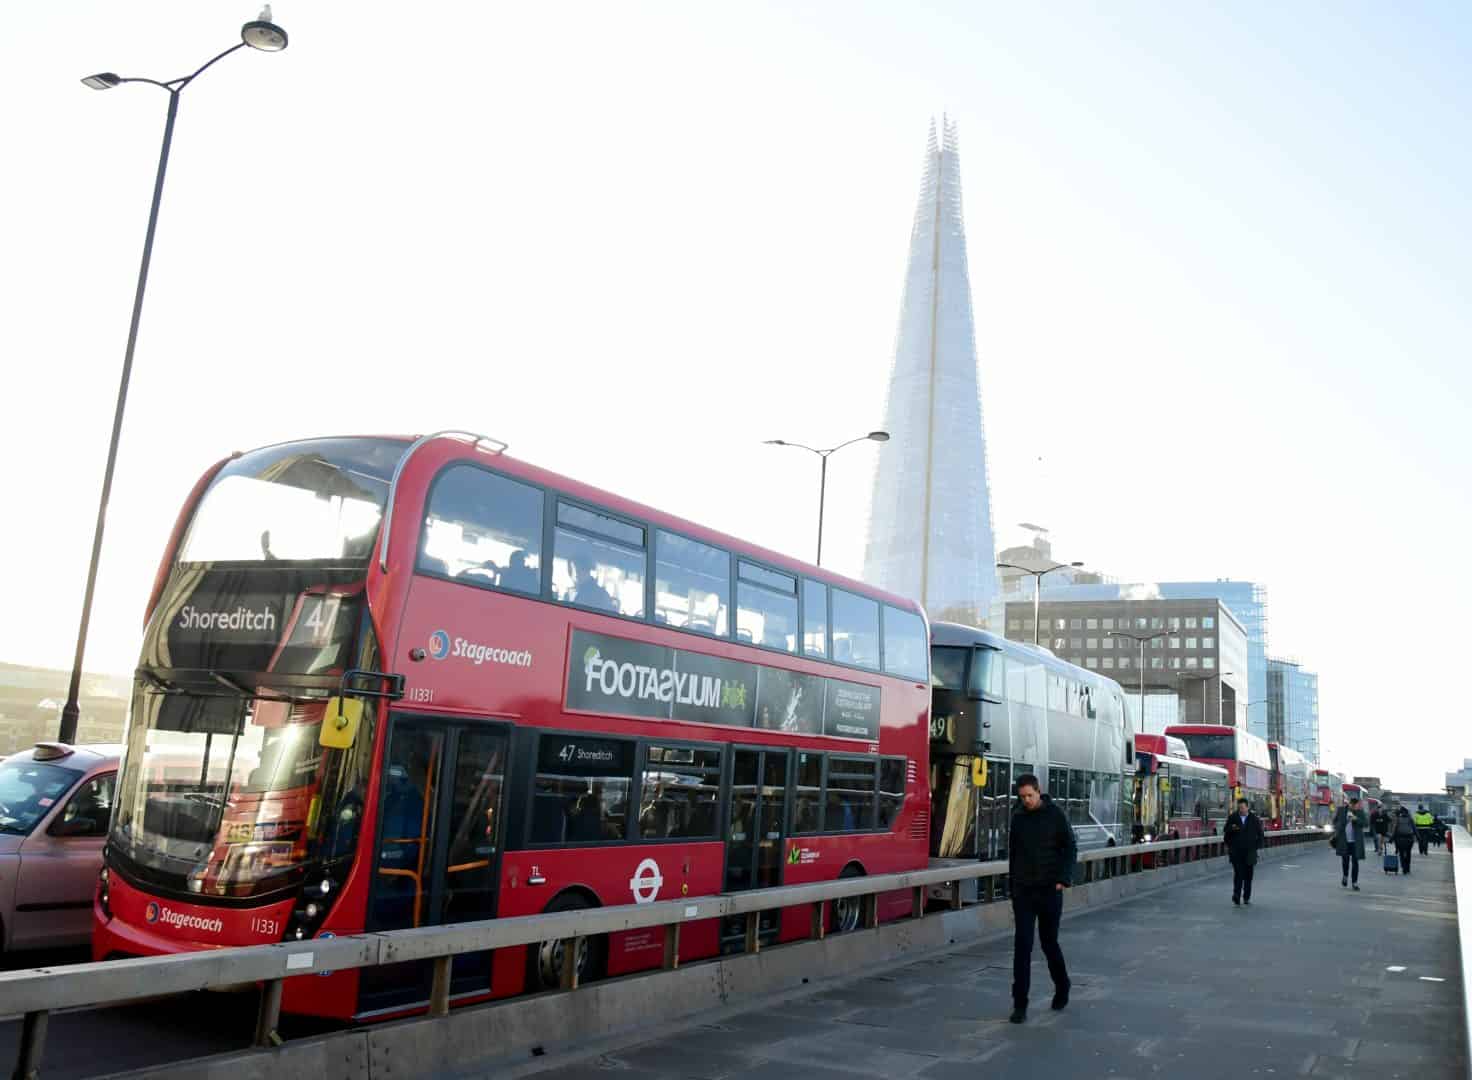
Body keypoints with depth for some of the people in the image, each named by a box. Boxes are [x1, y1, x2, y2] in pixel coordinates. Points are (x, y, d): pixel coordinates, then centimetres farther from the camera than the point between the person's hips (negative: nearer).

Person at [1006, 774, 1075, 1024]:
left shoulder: (1056, 815, -4)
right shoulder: (1018, 817, 6)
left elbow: (1070, 848, -4)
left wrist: (1064, 879, -14)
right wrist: (1012, 882, 13)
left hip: (1049, 890, -2)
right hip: (1023, 891, 2)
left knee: (1049, 942, 9)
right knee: (1022, 945, -4)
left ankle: (1062, 987, 35)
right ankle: (1020, 1004, -1)